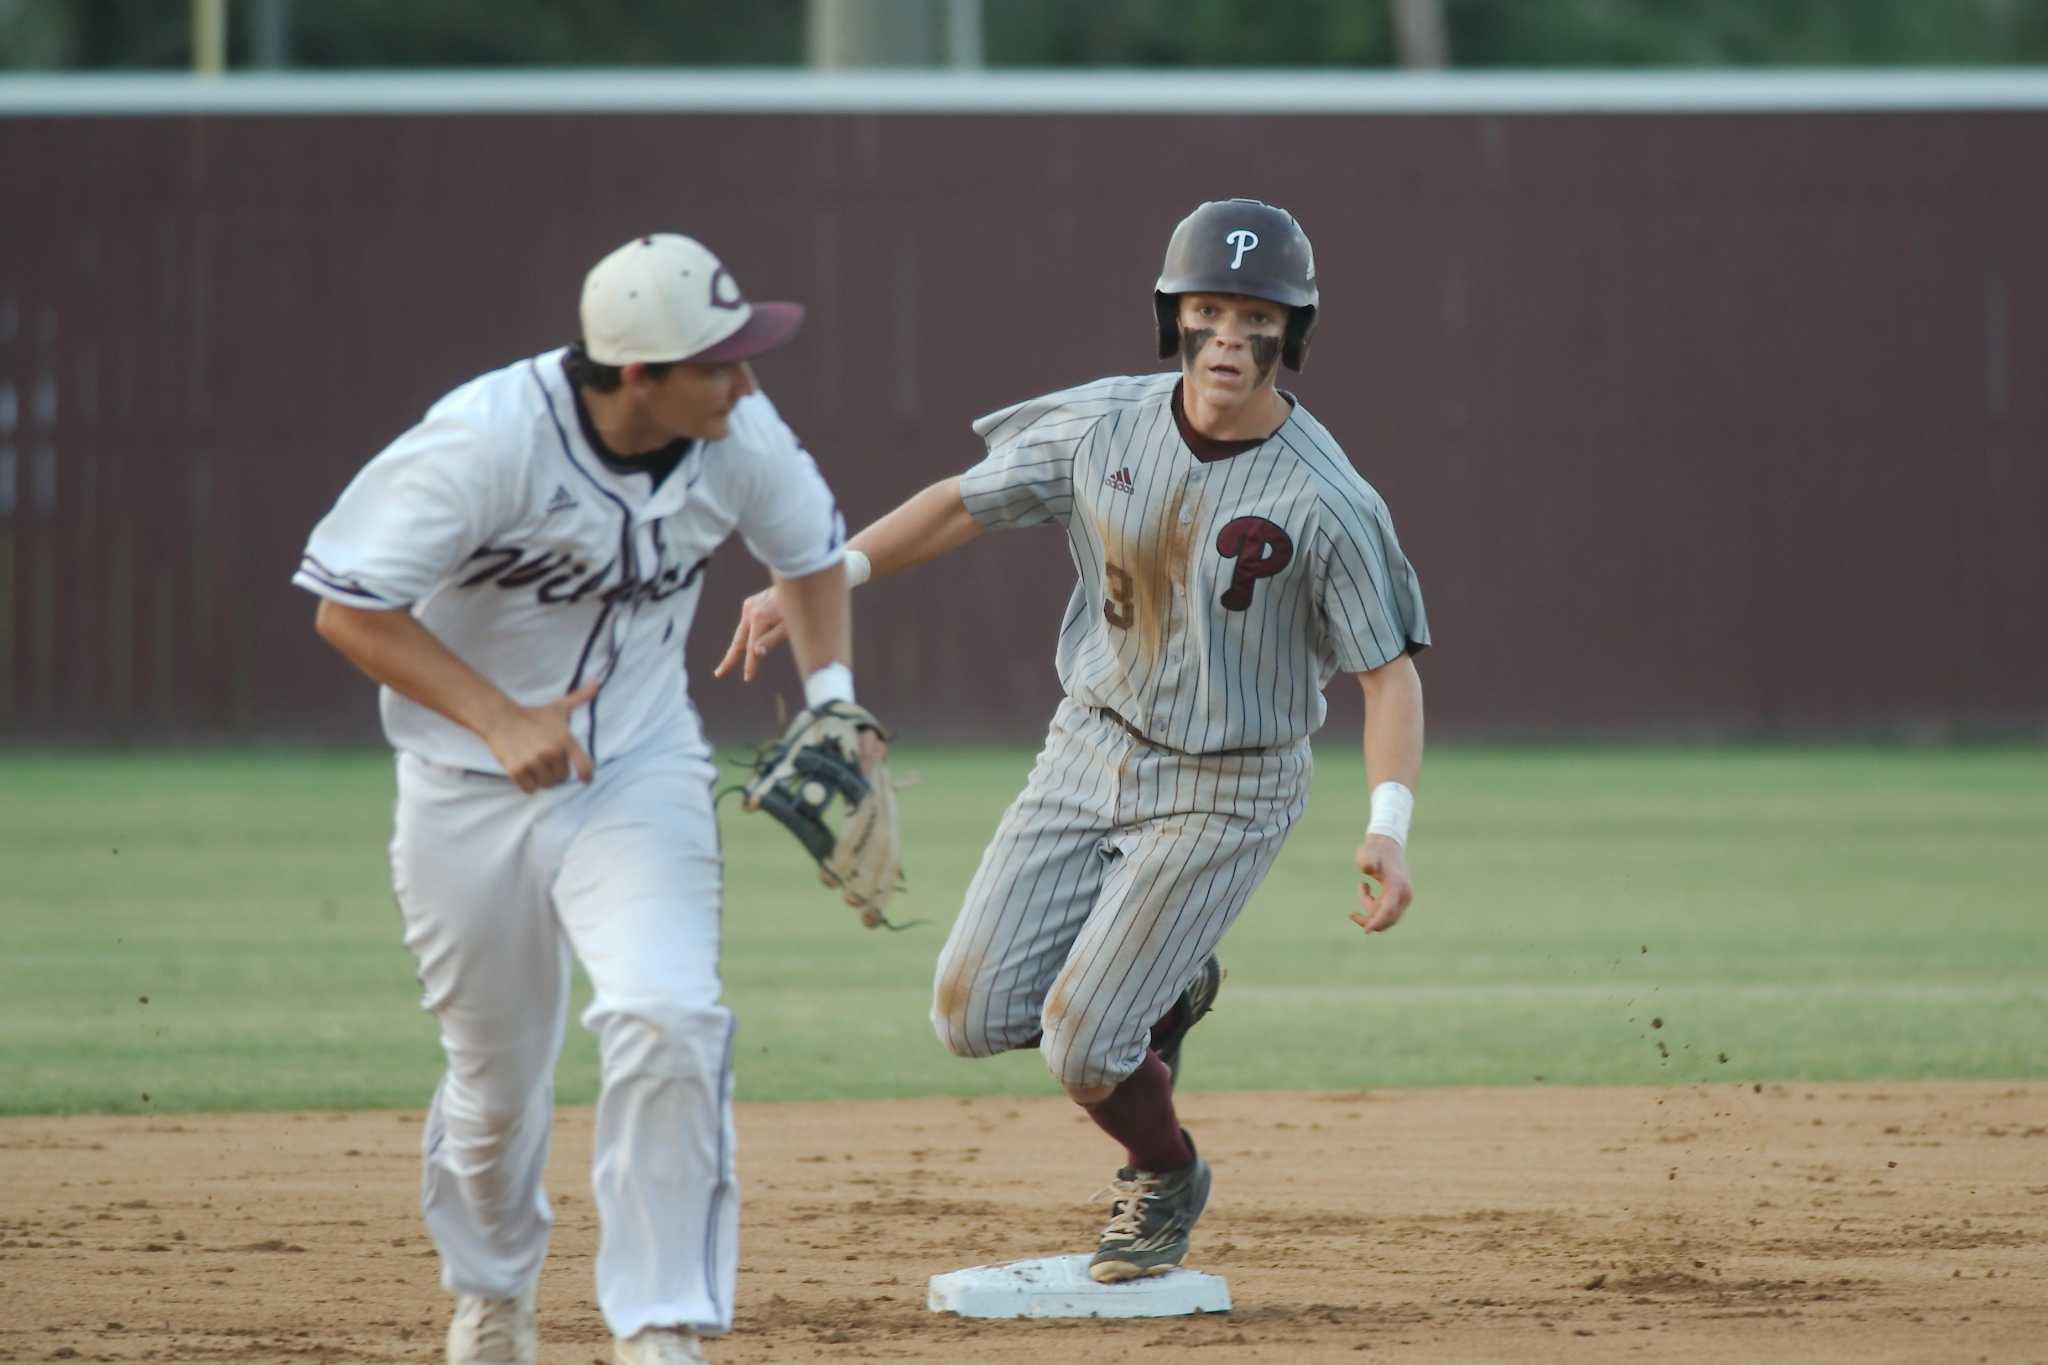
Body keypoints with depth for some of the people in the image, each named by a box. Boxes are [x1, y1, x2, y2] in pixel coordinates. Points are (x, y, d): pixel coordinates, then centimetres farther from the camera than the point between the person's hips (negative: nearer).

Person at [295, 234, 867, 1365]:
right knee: (497, 1073, 11)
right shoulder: (487, 442, -27)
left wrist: (831, 695, -4)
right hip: (469, 793, -2)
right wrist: (502, 721, -28)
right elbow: (347, 607, -20)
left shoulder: (739, 435, -13)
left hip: (640, 776, 2)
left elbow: (810, 550, 10)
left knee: (666, 1021, -23)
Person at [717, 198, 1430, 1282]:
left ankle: (1162, 1180, 23)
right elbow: (963, 504, 4)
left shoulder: (1327, 500, -21)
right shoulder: (1103, 427, -8)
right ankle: (1161, 993, 28)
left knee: (1078, 1047, -10)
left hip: (1224, 795, -5)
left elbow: (1389, 667, -16)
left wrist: (1389, 828, -30)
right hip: (1091, 749, 5)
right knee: (971, 1016, 0)